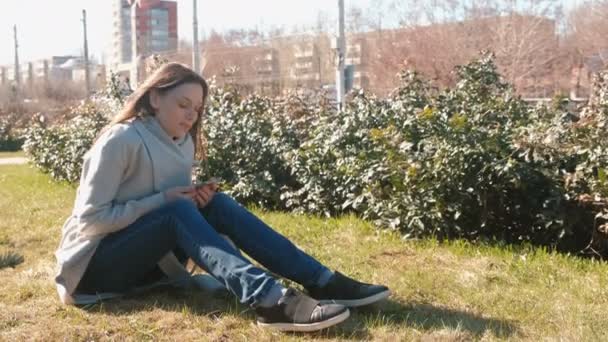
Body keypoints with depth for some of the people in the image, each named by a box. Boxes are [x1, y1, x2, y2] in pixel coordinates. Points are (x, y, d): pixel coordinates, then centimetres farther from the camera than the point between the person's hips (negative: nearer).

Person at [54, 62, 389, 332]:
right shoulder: (121, 140, -18)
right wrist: (163, 199, -23)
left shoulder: (182, 142, 4)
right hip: (93, 263, -6)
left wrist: (195, 197, -11)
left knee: (215, 204, -18)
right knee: (178, 213, -32)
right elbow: (90, 218, -20)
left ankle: (323, 282, -28)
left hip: (146, 259, 6)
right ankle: (268, 300, -53)